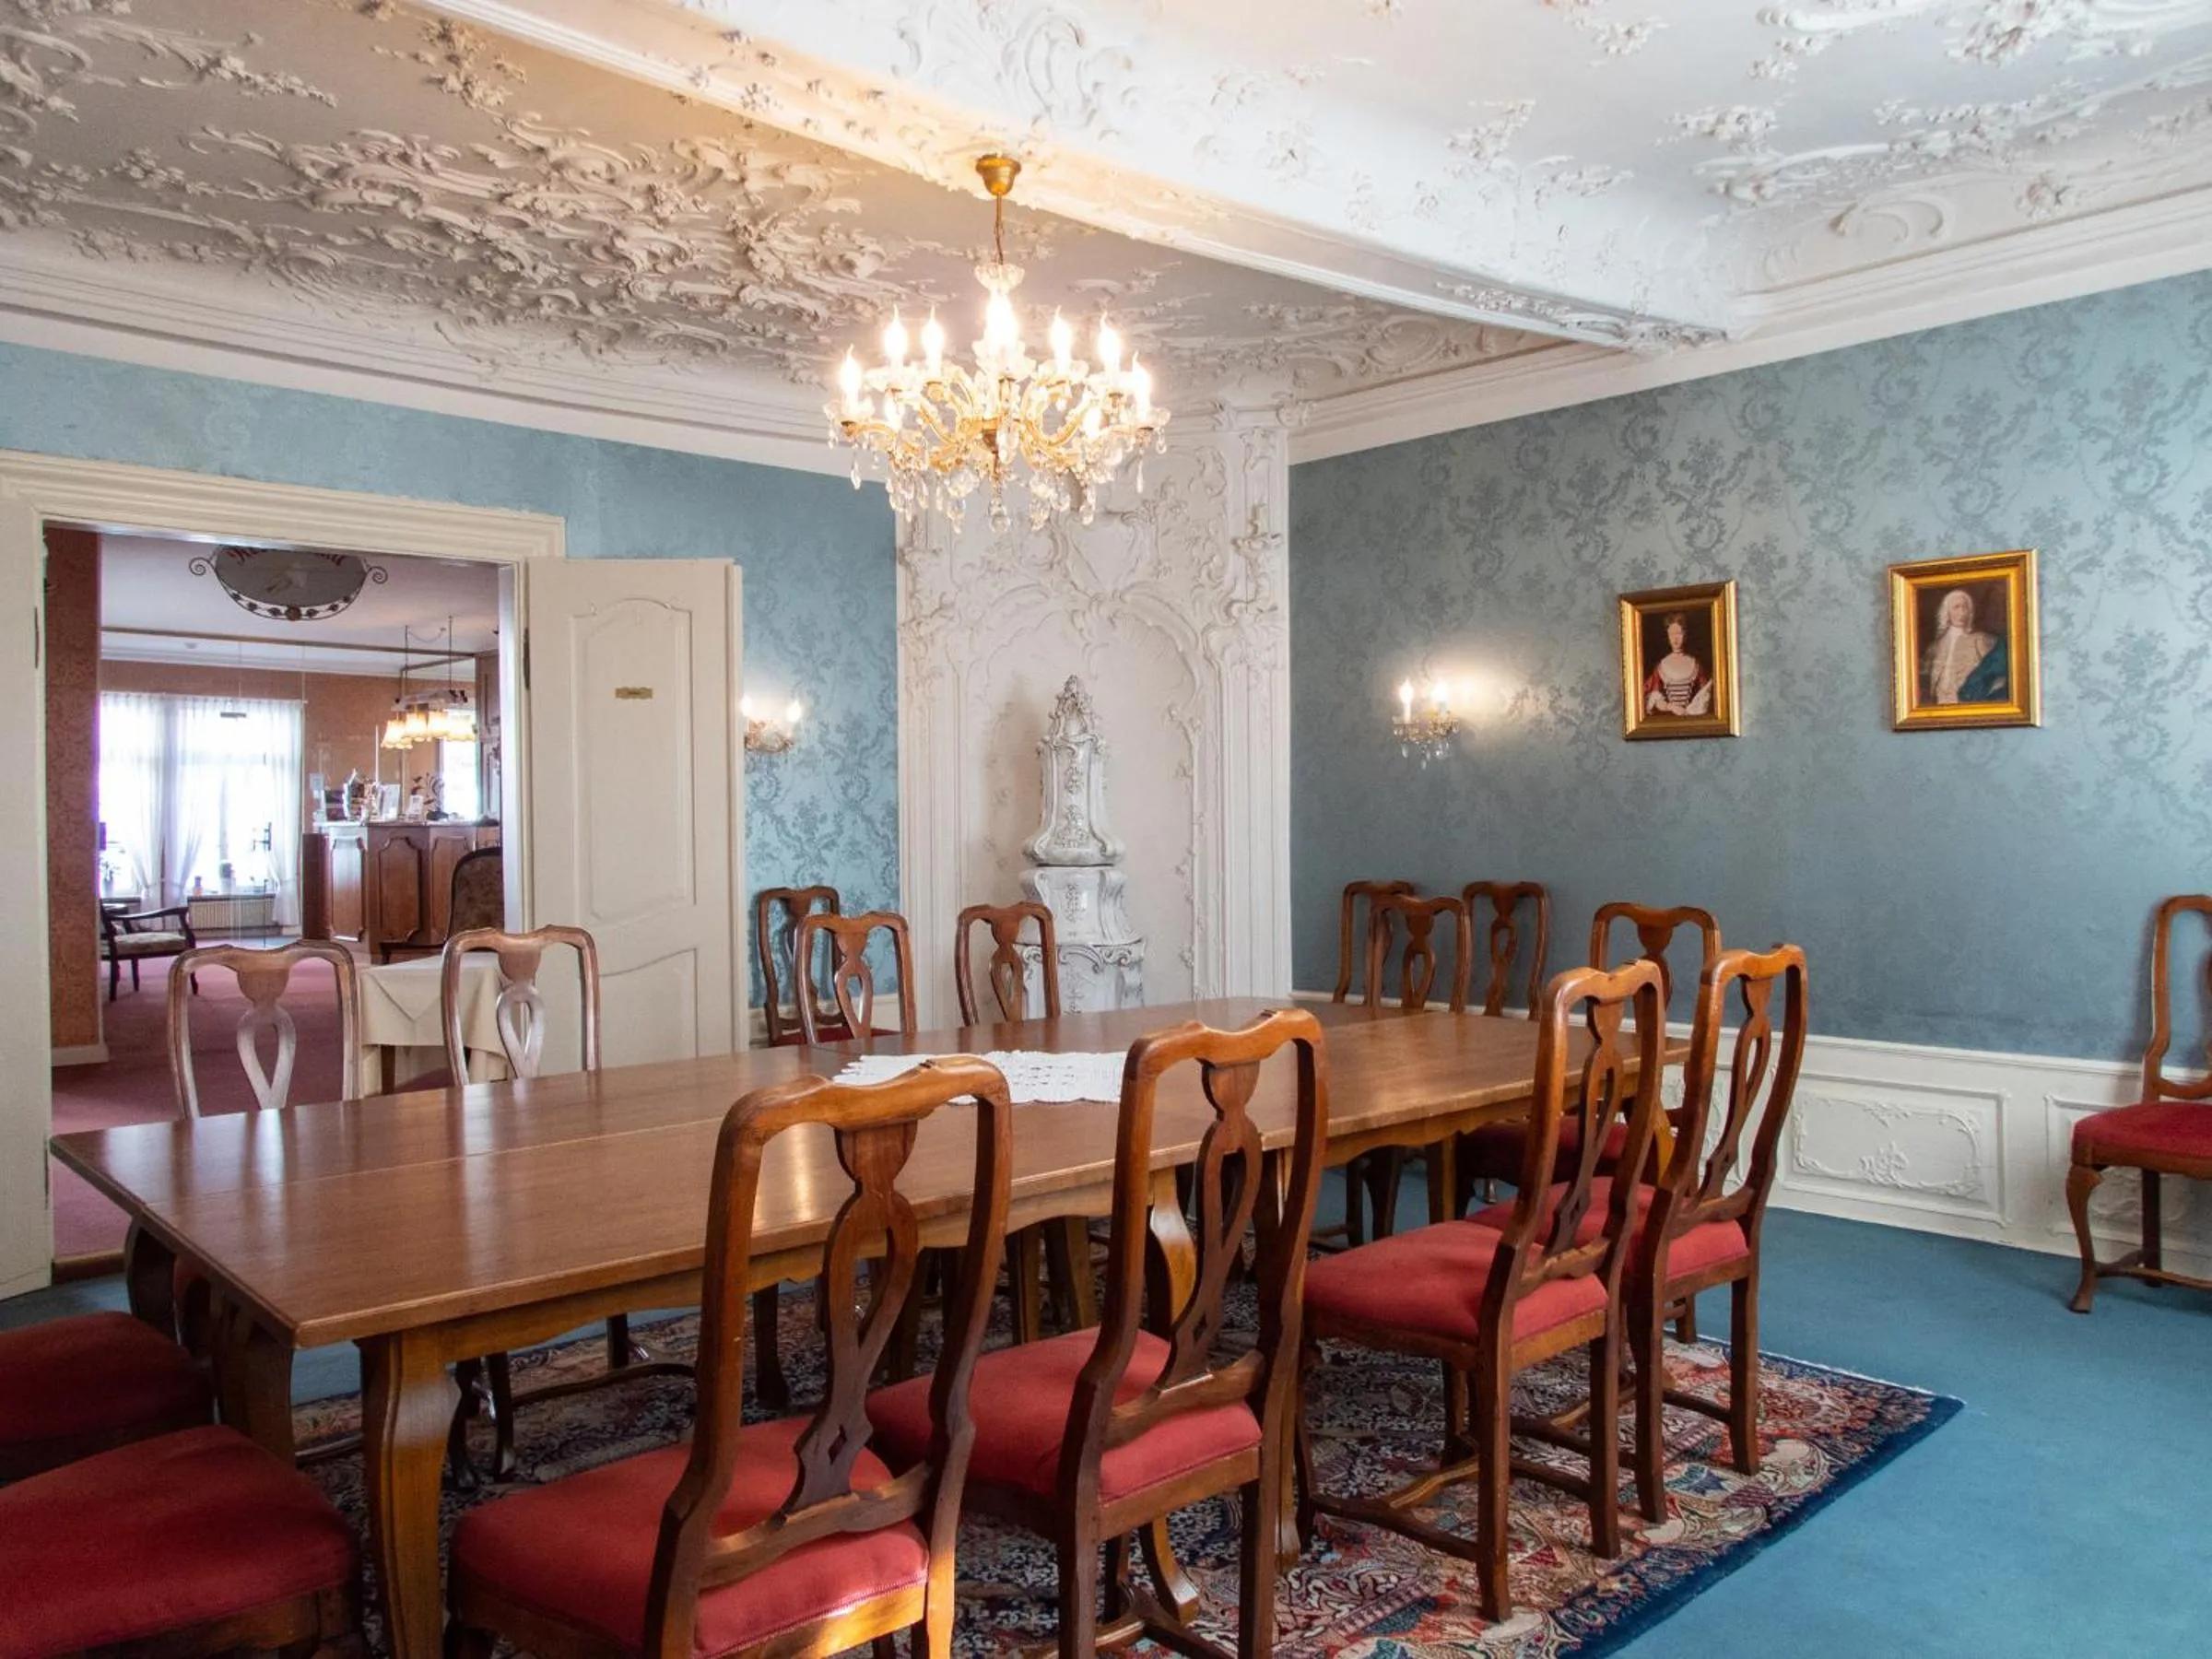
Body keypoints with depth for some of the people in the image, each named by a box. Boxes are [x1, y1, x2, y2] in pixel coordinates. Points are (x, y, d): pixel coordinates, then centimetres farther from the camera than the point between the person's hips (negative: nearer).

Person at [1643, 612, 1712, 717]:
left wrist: (1689, 710, -7)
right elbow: (1654, 699, 3)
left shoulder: (1695, 664, 8)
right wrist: (1670, 707, -12)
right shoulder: (1662, 666, 7)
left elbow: (1704, 696, 9)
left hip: (1692, 717, 0)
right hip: (1668, 718, 0)